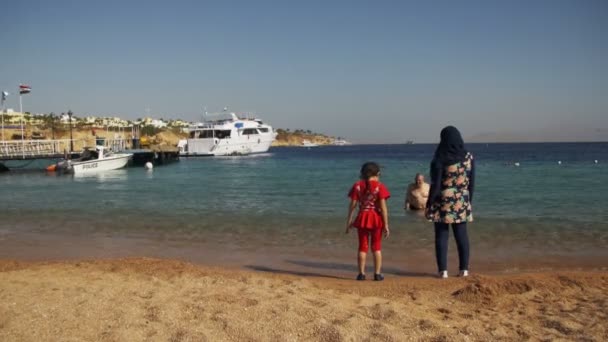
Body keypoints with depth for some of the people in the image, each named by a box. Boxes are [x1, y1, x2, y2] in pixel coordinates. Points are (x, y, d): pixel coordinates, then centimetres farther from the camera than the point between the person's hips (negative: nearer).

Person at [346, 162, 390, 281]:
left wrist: (349, 221, 4)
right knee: (377, 247, 10)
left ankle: (361, 273, 9)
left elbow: (352, 205, -3)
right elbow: (383, 206, -12)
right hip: (376, 219, -2)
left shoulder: (357, 186, -1)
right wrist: (386, 224, -8)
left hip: (362, 218, 2)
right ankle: (377, 273, 10)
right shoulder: (380, 186, -8)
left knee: (362, 247, 10)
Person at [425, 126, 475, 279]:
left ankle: (443, 270, 4)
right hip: (462, 202, 4)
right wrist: (469, 201, 15)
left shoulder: (440, 159, -13)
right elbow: (472, 182, 4)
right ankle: (464, 269, 14)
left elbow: (435, 184, -12)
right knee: (462, 235, 11)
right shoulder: (468, 157, -1)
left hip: (443, 201, -3)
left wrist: (429, 204, -4)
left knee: (441, 236, 4)